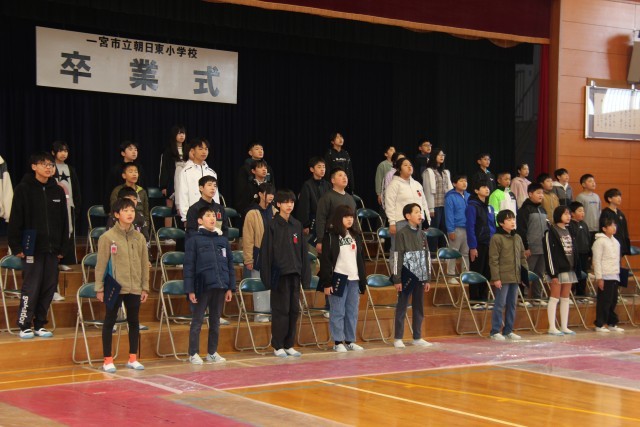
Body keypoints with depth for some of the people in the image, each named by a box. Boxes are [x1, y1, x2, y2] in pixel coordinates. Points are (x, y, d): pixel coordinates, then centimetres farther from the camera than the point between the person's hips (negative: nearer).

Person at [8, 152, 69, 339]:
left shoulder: (58, 191, 9)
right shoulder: (24, 189, -4)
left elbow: (64, 221, 12)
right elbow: (15, 220, -6)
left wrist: (63, 247, 7)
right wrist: (16, 246, -10)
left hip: (52, 248, 5)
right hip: (32, 247, -4)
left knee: (49, 287, 5)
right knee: (31, 287, -5)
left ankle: (40, 325, 16)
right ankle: (25, 325, 5)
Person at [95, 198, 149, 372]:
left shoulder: (139, 238, 6)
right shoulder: (107, 237, -6)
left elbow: (144, 264, 10)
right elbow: (101, 264, -6)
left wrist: (145, 287, 8)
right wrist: (99, 288, -8)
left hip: (134, 288, 4)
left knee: (134, 322, 10)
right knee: (110, 322, 4)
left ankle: (133, 358, 21)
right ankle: (107, 360, 11)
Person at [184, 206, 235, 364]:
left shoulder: (223, 240, 10)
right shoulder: (194, 240, -2)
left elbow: (230, 265, 13)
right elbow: (189, 266, -5)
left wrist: (230, 287, 7)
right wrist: (190, 290, -11)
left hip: (220, 287, 4)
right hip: (202, 287, -4)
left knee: (215, 321, 12)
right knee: (197, 321, 2)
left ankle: (212, 352, 21)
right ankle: (193, 354, 9)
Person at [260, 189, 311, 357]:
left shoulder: (297, 225, 9)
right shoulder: (273, 226, -5)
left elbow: (302, 251, 12)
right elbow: (266, 252, -6)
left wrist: (305, 274, 8)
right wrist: (267, 277, -11)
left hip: (294, 274, 5)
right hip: (280, 274, -5)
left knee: (294, 310, 7)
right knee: (281, 310, -2)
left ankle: (289, 345, 16)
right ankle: (278, 346, 7)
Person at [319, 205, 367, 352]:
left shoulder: (356, 236, 14)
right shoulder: (331, 237, -4)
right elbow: (325, 260, -6)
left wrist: (363, 279, 14)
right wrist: (327, 283, -10)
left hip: (354, 279, 6)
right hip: (338, 279, -5)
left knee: (352, 312, 9)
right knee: (338, 312, -2)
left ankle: (350, 341, 16)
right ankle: (338, 342, 4)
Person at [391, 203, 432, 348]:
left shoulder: (422, 234, 10)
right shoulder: (402, 234, -7)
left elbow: (427, 257, 14)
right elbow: (397, 257, -10)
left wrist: (427, 279, 11)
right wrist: (396, 279, -13)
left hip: (420, 276, 6)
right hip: (406, 276, -6)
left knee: (419, 307, 9)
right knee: (402, 307, 1)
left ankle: (417, 337, 17)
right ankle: (398, 338, 7)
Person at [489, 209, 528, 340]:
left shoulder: (517, 238, 13)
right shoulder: (497, 238, -8)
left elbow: (523, 257, 18)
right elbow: (493, 260, -10)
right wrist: (496, 278, -14)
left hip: (516, 277, 7)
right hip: (503, 277, -7)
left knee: (512, 304, 11)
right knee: (500, 304, -4)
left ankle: (508, 330, 20)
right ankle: (495, 331, 2)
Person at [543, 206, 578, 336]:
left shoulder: (568, 232, 17)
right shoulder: (551, 232, -8)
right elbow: (549, 253, -13)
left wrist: (575, 269, 12)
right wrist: (553, 274, -18)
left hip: (569, 270, 8)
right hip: (557, 271, -8)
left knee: (565, 298, 9)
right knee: (554, 298, -4)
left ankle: (564, 327, 13)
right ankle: (552, 327, -1)